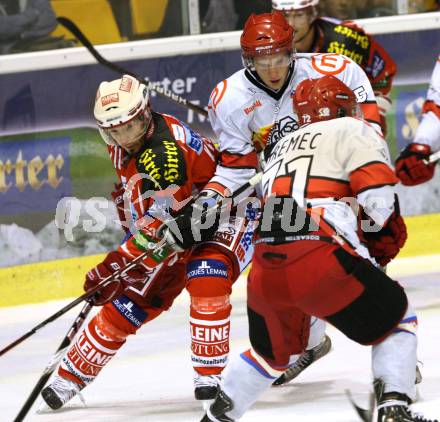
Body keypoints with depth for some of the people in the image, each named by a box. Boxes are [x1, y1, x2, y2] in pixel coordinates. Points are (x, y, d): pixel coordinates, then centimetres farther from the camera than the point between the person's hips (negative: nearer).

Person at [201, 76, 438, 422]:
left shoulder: (284, 146, 33)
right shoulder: (354, 130, 11)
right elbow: (379, 195, -4)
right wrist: (383, 236, 15)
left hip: (266, 265, 6)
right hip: (319, 259, -6)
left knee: (271, 351, 30)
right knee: (396, 321, 10)